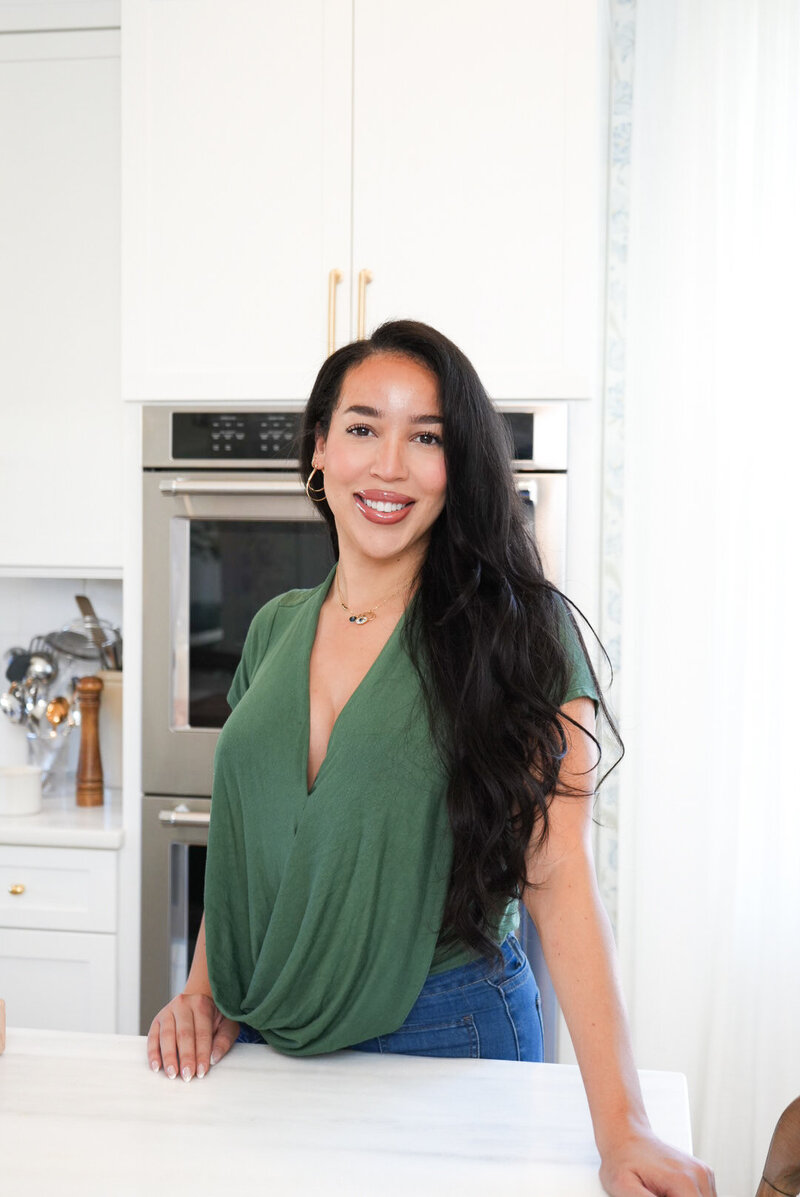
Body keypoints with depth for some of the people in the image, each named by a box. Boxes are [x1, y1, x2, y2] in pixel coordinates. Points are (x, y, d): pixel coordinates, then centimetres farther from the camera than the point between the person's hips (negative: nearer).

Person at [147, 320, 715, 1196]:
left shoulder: (516, 632, -11)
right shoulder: (275, 630, 4)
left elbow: (558, 876, -17)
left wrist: (622, 1127, -24)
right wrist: (203, 989, 0)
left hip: (444, 1035, -4)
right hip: (263, 1044, 5)